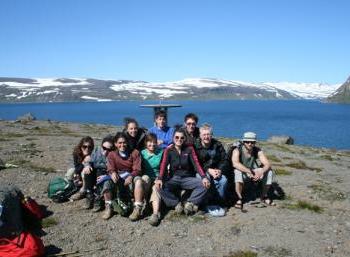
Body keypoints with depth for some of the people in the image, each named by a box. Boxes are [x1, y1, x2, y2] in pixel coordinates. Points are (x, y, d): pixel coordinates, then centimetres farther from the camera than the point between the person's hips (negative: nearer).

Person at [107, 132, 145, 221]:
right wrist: (113, 173, -30)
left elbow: (137, 169, -6)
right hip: (118, 179, 2)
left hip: (131, 178, -2)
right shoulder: (112, 155, 9)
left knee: (138, 180, -35)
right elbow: (110, 169, -4)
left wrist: (131, 176, -28)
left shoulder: (135, 153, 3)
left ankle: (138, 209, -39)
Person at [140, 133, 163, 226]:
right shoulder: (142, 153, 8)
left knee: (156, 187, -33)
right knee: (145, 178, -33)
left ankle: (156, 214, -52)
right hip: (146, 177, 1)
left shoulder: (161, 152, 7)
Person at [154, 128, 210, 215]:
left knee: (204, 184, -25)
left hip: (188, 178, 1)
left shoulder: (189, 149, 3)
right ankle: (177, 204, -15)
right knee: (160, 186, -30)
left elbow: (196, 163, -7)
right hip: (174, 178, 0)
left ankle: (190, 203, -13)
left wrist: (203, 177, -24)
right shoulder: (168, 150, 2)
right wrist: (160, 179, -31)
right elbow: (164, 165, -12)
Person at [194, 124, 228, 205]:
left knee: (223, 180, -24)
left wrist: (219, 170, -12)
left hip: (215, 170, 3)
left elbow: (224, 160, 7)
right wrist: (208, 170, -20)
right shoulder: (195, 146, -6)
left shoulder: (217, 145, 5)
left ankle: (220, 201, -6)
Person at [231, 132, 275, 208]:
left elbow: (267, 164, -18)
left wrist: (261, 172, -40)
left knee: (268, 172, -16)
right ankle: (239, 199, -24)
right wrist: (249, 172, -48)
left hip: (253, 173, 4)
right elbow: (235, 164, -40)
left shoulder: (258, 151, -11)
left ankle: (264, 196, 4)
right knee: (238, 171, -37)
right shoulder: (237, 151, -22)